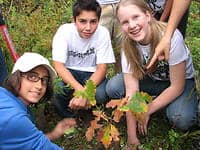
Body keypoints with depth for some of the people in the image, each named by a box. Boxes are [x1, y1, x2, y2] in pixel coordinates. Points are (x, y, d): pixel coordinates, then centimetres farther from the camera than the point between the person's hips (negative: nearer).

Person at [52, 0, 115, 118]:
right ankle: (68, 119, 2)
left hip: (91, 73, 1)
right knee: (55, 90, -30)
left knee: (101, 95, -29)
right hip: (68, 72, 0)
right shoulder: (64, 31, -21)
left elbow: (102, 68, -17)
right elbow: (59, 65, -23)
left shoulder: (103, 33, -20)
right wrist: (80, 89, -37)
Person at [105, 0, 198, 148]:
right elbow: (131, 90, -22)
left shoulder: (171, 37, -32)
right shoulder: (128, 45, -20)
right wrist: (132, 137, -24)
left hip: (181, 81, -3)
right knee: (113, 87, -20)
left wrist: (147, 111, -18)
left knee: (182, 120, -32)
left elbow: (177, 86, -24)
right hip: (151, 79, 3)